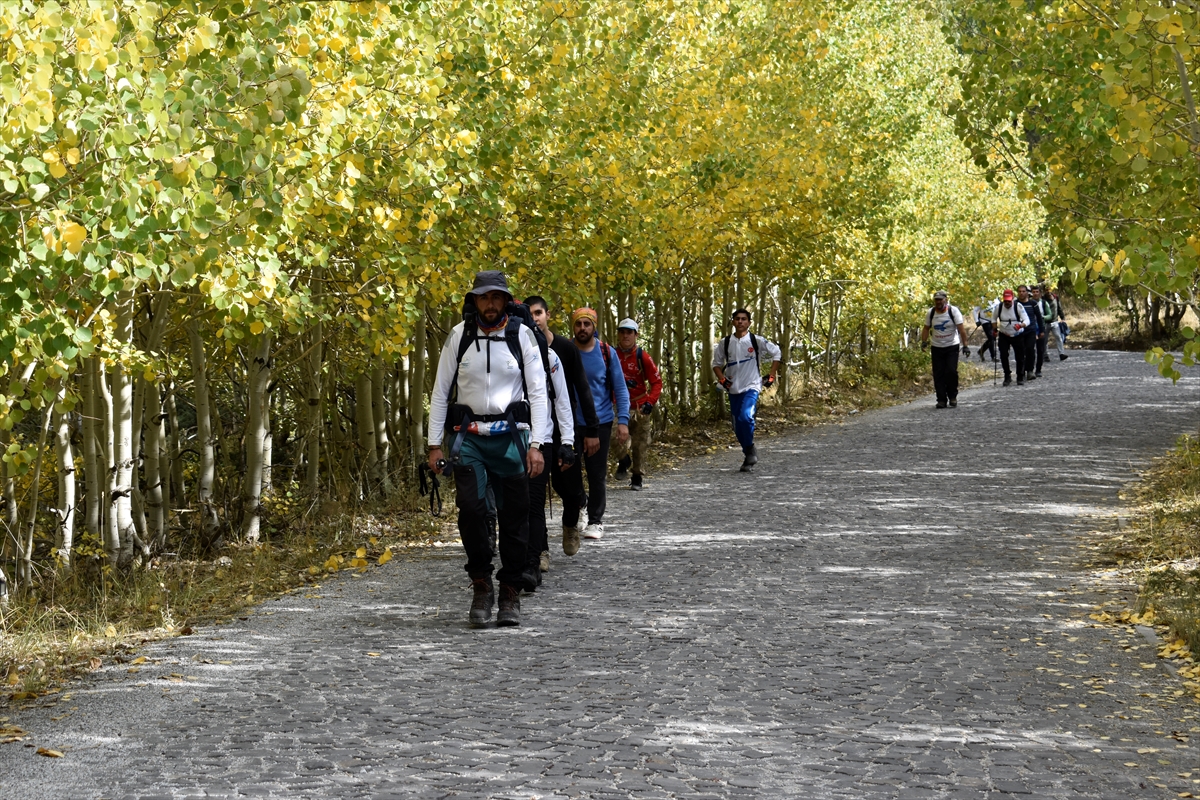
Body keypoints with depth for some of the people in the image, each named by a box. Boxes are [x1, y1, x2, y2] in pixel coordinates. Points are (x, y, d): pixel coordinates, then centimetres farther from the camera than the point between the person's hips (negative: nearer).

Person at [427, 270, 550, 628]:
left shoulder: (521, 335, 1)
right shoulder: (459, 336, 3)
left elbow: (538, 392, 0)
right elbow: (440, 392, 8)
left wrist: (536, 444, -8)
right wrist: (435, 445, 3)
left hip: (510, 436, 0)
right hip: (468, 436, 0)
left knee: (514, 515, 1)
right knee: (471, 507, -16)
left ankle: (510, 593, 14)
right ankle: (481, 585, 0)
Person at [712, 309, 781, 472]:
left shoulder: (756, 341, -5)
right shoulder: (725, 343, 3)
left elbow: (776, 353, 7)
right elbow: (716, 363, 14)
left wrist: (772, 376, 3)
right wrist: (722, 379, -3)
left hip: (752, 387, -4)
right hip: (733, 390, 4)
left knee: (745, 416, -27)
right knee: (737, 427, 5)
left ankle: (750, 448, -6)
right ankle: (750, 457, 21)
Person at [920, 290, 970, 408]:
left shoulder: (953, 311, -8)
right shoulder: (931, 313, 2)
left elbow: (961, 330, -10)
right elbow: (926, 328, 12)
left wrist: (965, 346, -14)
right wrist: (924, 341, -2)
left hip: (952, 347, -3)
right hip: (937, 347, 3)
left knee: (951, 371, -12)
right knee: (938, 374, 0)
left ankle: (953, 397, 5)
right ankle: (941, 400, 6)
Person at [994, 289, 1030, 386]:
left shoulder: (1018, 306, -16)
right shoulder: (999, 307, -8)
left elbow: (1027, 320, -23)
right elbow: (994, 319, 14)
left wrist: (1021, 325, -43)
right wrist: (995, 329, 7)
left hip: (1017, 335, -2)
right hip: (1004, 335, 2)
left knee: (1020, 356, 2)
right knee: (1003, 355, -10)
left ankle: (1020, 378, 17)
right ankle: (1007, 376, 4)